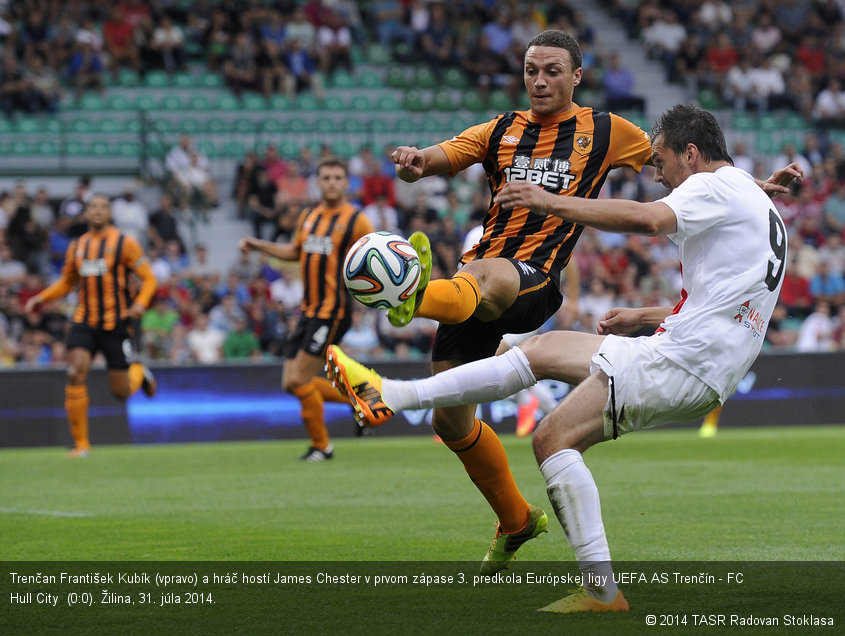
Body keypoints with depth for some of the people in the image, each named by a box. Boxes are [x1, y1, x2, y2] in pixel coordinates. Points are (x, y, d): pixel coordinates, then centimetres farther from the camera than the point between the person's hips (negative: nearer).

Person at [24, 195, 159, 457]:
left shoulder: (124, 243, -2)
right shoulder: (77, 246, 10)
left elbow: (148, 279, -1)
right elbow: (66, 282, 23)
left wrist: (140, 303, -21)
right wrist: (41, 298, 6)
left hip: (116, 324, -3)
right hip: (84, 322, 3)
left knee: (120, 392, 0)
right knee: (75, 374, -18)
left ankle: (140, 372, 38)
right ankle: (81, 443, -9)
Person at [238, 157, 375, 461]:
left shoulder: (356, 220, -7)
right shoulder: (308, 216, 13)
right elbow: (295, 251, 29)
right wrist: (258, 245, 24)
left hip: (332, 311, -7)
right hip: (308, 311, 7)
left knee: (300, 379, -10)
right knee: (291, 383, 6)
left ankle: (321, 445, 9)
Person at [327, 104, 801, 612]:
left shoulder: (715, 187, -7)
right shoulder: (755, 204, 24)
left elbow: (648, 219, -28)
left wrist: (552, 203, -21)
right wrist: (646, 317, 28)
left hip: (683, 361, -10)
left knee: (554, 437, -13)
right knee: (543, 348, 13)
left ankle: (602, 590, -17)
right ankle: (391, 395, 11)